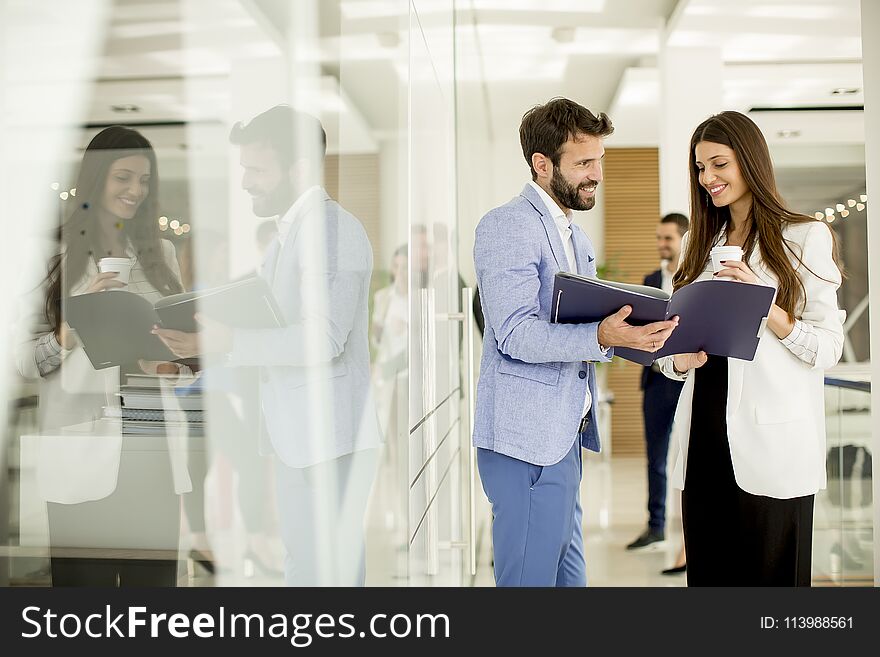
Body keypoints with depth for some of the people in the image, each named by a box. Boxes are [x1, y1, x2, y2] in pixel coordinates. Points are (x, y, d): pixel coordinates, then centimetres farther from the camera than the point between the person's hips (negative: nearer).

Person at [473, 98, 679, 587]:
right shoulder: (508, 226, -11)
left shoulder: (576, 236, 20)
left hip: (566, 435, 10)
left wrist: (639, 335, 7)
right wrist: (602, 336, -34)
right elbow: (517, 334, -21)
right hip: (529, 439, -9)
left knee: (569, 574, 16)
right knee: (531, 577, -5)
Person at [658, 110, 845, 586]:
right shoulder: (698, 243, 17)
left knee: (769, 574, 0)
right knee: (707, 572, 9)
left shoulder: (807, 237, 1)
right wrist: (680, 359, -2)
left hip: (772, 443, -4)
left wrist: (763, 306, -19)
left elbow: (828, 349, -4)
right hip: (705, 439, 5)